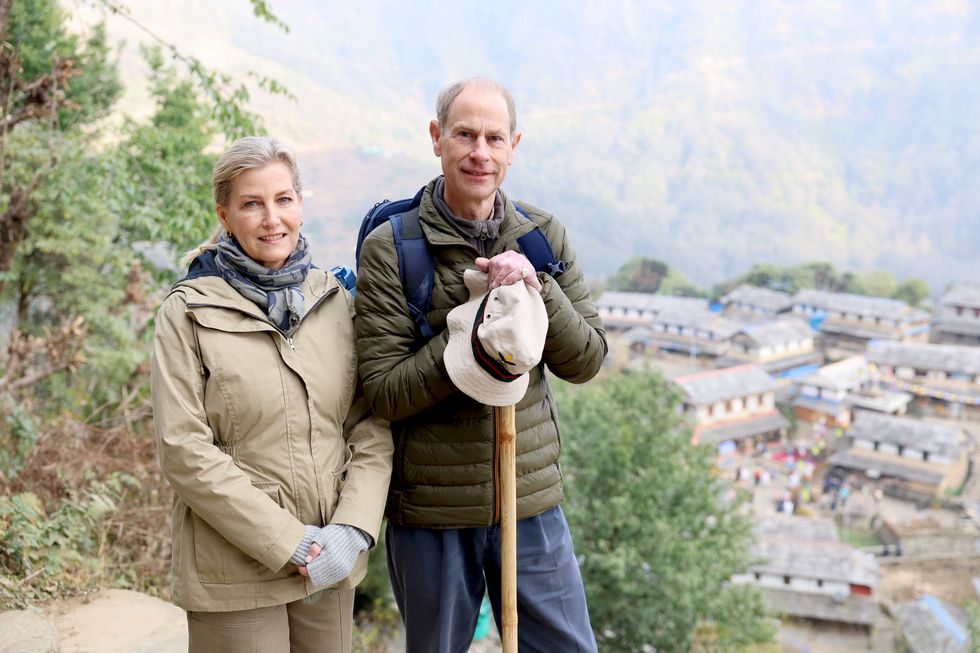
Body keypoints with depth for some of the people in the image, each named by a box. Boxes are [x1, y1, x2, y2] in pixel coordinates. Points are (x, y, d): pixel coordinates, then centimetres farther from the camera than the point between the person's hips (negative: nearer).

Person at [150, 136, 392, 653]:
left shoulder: (336, 301, 6)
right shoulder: (188, 314, -5)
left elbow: (372, 427, 3)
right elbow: (184, 451, -12)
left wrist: (352, 530, -11)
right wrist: (290, 543, -15)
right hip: (234, 569, -3)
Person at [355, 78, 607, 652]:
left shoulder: (543, 235, 2)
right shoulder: (391, 249, -10)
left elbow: (586, 361, -2)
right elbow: (385, 393, -14)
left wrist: (537, 287, -18)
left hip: (533, 500, 3)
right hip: (431, 510, -3)